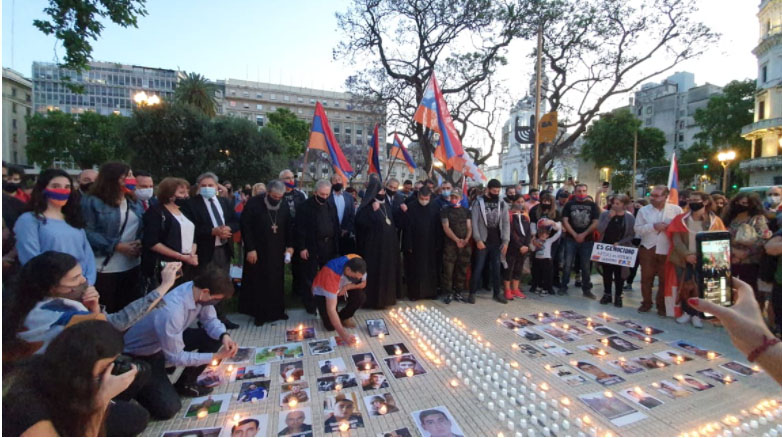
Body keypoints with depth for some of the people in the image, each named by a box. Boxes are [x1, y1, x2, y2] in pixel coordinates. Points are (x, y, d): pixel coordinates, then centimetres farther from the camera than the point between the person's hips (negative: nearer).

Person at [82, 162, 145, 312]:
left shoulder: (134, 202, 11)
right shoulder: (92, 202, -7)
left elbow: (144, 227, 12)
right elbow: (89, 233, -14)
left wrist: (140, 242, -8)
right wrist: (117, 246, -20)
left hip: (133, 266, 5)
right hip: (104, 269, -5)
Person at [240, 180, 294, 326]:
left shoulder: (284, 206, 2)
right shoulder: (254, 203, -10)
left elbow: (289, 226, 10)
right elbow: (245, 227, -11)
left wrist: (289, 245, 2)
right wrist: (250, 248, -15)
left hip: (277, 251, 3)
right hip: (257, 251, -3)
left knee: (277, 282, 9)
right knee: (258, 283, 7)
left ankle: (277, 311, 23)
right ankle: (260, 313, 20)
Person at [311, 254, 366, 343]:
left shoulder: (358, 264, -26)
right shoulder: (331, 275, -41)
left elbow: (363, 284, -8)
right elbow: (331, 309, -40)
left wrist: (348, 286, -28)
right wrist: (344, 335, -42)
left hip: (342, 288, 4)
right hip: (322, 292, -4)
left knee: (361, 297, -24)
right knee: (331, 326, -19)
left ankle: (343, 317, 2)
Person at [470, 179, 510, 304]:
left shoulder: (502, 204, 6)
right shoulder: (479, 202, -4)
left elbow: (506, 223, 4)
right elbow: (474, 222, -8)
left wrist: (505, 241, -3)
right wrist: (478, 240, -14)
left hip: (497, 242, 3)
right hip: (483, 241, -3)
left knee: (496, 268, 9)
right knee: (478, 268, 0)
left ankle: (497, 293, 20)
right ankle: (472, 293, 10)